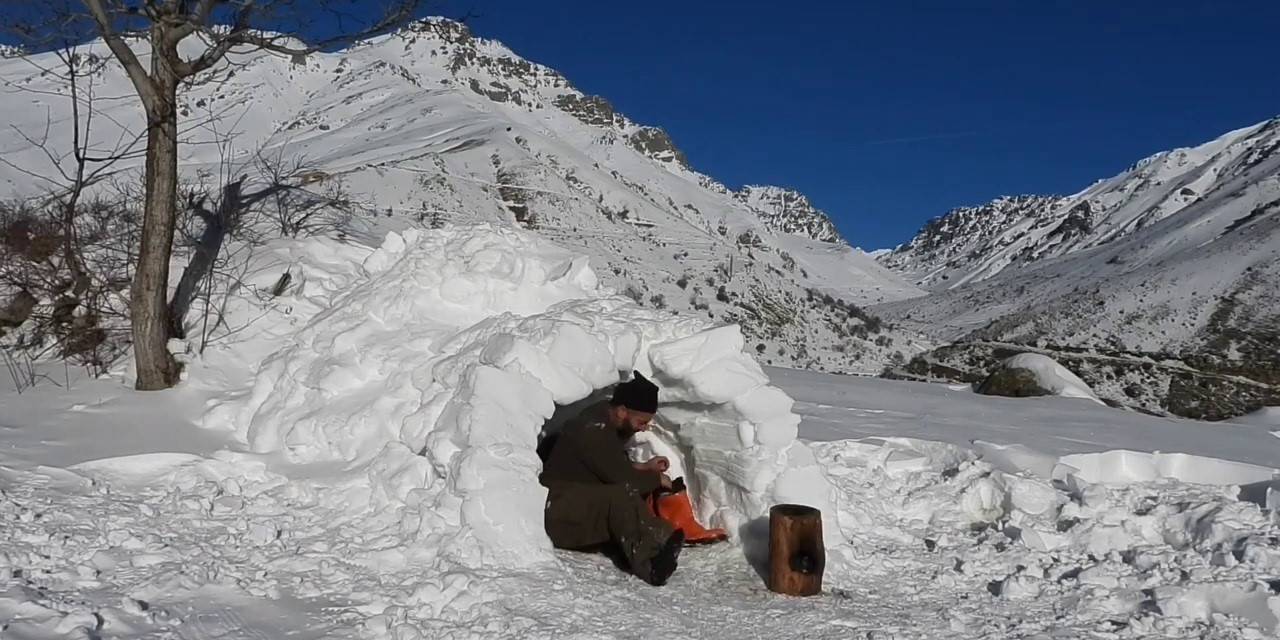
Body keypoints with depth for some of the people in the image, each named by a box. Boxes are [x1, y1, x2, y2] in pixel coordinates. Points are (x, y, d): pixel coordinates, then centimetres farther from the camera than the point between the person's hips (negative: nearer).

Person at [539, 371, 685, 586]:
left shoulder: (605, 421, 8)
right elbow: (622, 480, -22)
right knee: (622, 497, -31)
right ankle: (652, 563, -46)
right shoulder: (593, 430, -21)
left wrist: (642, 467, 12)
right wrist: (658, 479, -7)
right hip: (558, 512, -11)